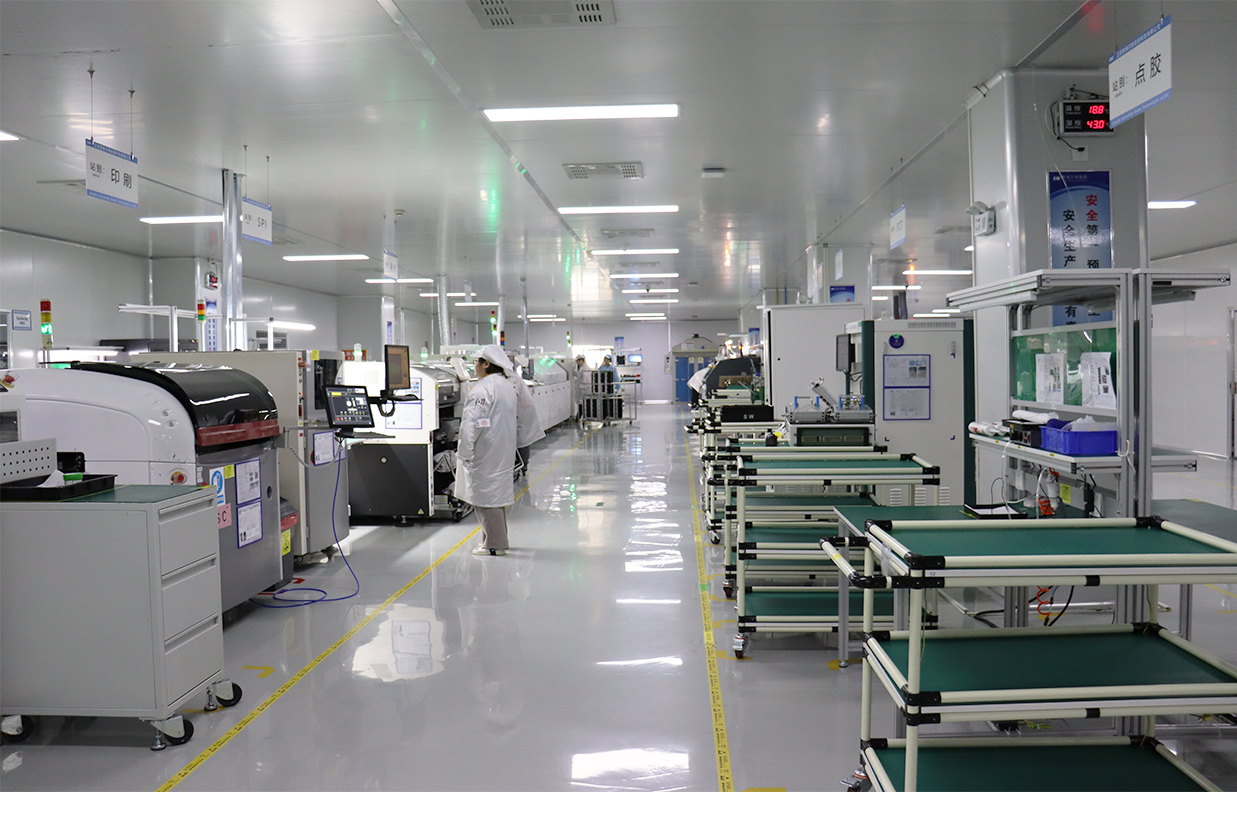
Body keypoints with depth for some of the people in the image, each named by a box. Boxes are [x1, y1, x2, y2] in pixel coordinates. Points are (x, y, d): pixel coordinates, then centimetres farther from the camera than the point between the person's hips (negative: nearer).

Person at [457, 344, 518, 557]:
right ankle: (497, 539, 25)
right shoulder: (507, 386, 13)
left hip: (485, 451, -10)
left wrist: (464, 451, -15)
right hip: (504, 450, 10)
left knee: (485, 494, -4)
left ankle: (494, 544, -1)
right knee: (497, 492, 17)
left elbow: (472, 423, -22)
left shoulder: (483, 388, -18)